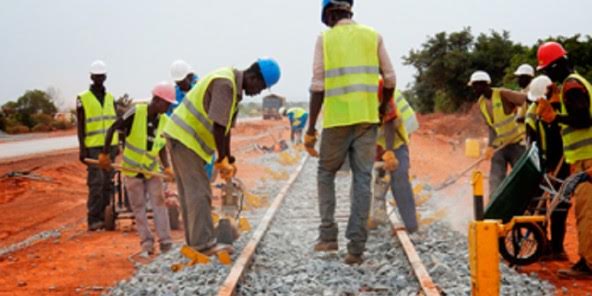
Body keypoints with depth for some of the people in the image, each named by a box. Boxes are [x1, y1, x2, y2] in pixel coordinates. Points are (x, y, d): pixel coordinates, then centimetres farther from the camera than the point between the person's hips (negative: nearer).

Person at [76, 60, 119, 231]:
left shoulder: (111, 98, 13)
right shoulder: (83, 99, -1)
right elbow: (80, 126, -2)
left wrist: (117, 145, 14)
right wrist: (82, 149, -7)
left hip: (110, 146, 5)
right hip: (93, 147, -5)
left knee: (108, 183, 4)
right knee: (96, 182, -10)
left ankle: (104, 217, 9)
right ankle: (93, 219, -7)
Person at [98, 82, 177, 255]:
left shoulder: (164, 121, -5)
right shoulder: (136, 112, -19)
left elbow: (161, 147, 3)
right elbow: (112, 129, -12)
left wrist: (166, 167, -13)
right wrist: (104, 154, -12)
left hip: (151, 169, 3)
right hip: (132, 168, -3)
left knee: (159, 203, -5)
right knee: (139, 207, 1)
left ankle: (165, 242, -3)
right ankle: (146, 243, 7)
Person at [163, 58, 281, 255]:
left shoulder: (235, 87, 12)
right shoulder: (225, 84, -20)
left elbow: (226, 127, 15)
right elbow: (218, 126, -22)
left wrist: (227, 160, 14)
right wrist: (223, 159, -15)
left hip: (183, 136, 11)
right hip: (184, 137, -11)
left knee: (190, 191, 11)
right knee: (199, 192, -12)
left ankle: (195, 242, 16)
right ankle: (204, 243, -13)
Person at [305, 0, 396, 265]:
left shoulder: (325, 39, 1)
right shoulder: (373, 36, 8)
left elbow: (317, 87, -4)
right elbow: (389, 79, 7)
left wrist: (311, 129, -1)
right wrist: (383, 107, 26)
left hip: (337, 119, -2)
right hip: (367, 118, 2)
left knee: (326, 173, 17)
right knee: (362, 179, 4)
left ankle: (328, 235, 11)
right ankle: (356, 247, -1)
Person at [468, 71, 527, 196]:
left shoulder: (503, 95, -17)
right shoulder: (481, 103, 5)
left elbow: (527, 101, -24)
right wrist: (490, 146, 5)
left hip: (517, 144, -6)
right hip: (499, 146, 6)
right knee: (495, 181, -1)